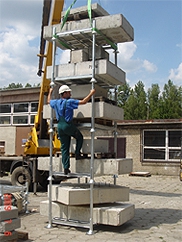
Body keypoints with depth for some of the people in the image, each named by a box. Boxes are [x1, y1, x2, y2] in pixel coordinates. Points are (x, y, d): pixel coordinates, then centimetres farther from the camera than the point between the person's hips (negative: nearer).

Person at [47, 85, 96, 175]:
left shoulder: (56, 102, 7)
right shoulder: (69, 102, -13)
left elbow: (48, 101, 30)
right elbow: (83, 102, -18)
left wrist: (50, 92, 46)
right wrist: (91, 93, -8)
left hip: (60, 126, 6)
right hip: (68, 125, -6)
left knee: (64, 148, 9)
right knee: (79, 137, 22)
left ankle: (66, 168, 9)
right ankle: (77, 154, 13)